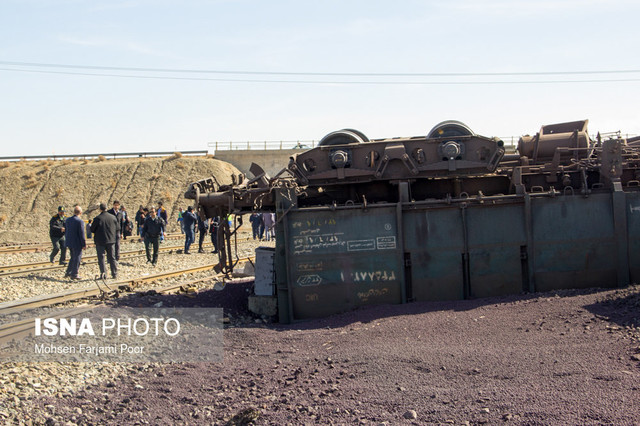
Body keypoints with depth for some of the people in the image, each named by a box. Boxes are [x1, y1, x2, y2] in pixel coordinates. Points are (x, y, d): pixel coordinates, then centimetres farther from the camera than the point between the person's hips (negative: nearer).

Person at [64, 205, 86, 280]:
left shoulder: (67, 220, 5)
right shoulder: (80, 221, -17)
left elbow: (65, 232, 13)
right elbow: (81, 234, -17)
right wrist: (84, 244, -11)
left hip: (69, 243, 7)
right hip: (77, 243, -7)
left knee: (73, 258, 21)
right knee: (77, 259, 4)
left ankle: (68, 273, 22)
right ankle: (74, 274, 8)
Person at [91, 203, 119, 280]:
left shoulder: (97, 218, -13)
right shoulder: (113, 217, -1)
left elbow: (92, 230, -5)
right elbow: (117, 229, 8)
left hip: (100, 241, -3)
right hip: (111, 240, 4)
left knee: (101, 257, 3)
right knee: (112, 257, 12)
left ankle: (103, 273, -6)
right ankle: (114, 274, 14)